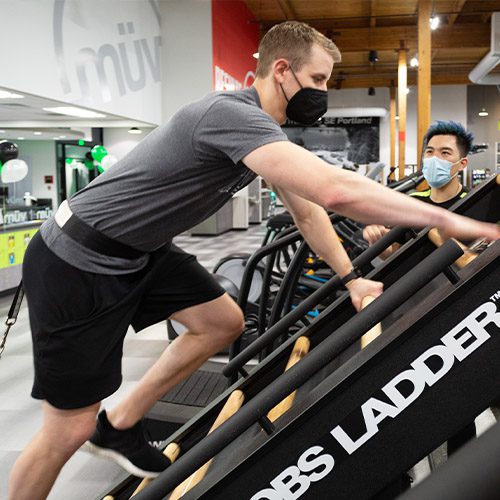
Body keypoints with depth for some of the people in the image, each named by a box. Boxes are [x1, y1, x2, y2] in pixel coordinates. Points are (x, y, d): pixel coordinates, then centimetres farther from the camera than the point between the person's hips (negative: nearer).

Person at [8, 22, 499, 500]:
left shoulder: (264, 128, 5)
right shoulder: (231, 114, -27)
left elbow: (306, 209, 12)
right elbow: (335, 191, -38)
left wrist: (351, 278, 6)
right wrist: (445, 220, -30)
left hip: (141, 253, 10)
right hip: (78, 264, -9)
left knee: (224, 323, 11)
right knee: (68, 429, -4)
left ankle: (118, 427, 24)